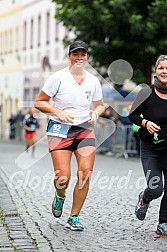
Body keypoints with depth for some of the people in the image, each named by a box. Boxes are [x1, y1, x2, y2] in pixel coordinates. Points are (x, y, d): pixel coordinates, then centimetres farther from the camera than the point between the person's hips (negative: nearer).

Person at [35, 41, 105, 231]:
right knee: (63, 178, -12)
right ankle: (60, 195, 27)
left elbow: (99, 105, 21)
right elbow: (39, 102, -2)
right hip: (60, 130, -3)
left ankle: (74, 217, 4)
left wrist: (96, 112, -2)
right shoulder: (58, 77, -5)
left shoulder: (93, 81, 8)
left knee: (85, 173, -12)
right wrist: (58, 112, -17)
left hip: (85, 129, 3)